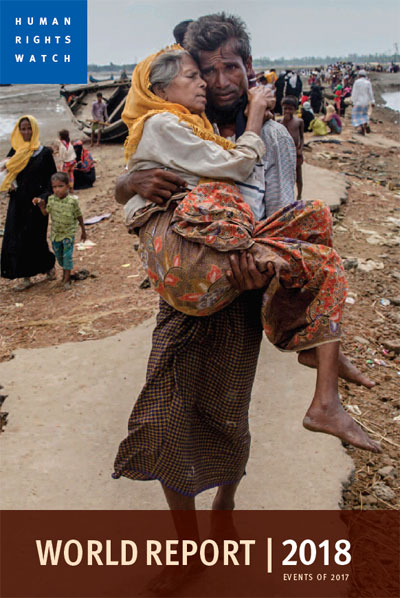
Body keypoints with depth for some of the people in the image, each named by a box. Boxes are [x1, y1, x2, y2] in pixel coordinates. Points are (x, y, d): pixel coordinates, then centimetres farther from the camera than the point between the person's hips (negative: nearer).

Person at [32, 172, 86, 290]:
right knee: (59, 255, 17)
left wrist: (83, 231, 3)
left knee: (67, 255, -5)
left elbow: (79, 216, -5)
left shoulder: (72, 201, -15)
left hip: (68, 233, -4)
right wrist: (41, 204, -14)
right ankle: (65, 271, 40)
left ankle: (67, 279, 4)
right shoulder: (51, 199, -5)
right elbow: (45, 213, 5)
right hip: (55, 233, 4)